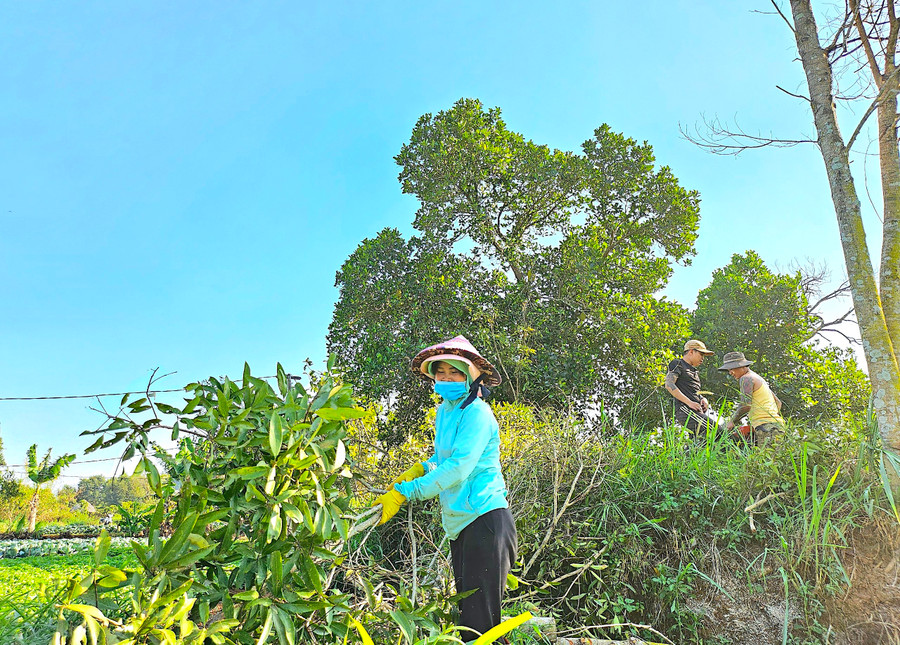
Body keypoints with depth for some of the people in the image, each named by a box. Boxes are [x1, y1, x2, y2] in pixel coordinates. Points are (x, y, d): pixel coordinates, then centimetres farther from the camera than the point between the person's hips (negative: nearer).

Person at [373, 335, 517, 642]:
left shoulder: (477, 413, -15)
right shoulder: (444, 410, 12)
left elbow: (457, 468, -24)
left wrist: (403, 493, -24)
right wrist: (419, 470, 7)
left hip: (485, 519, -9)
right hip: (460, 524, 9)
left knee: (480, 617, -6)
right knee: (466, 609, 17)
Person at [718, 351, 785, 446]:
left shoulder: (746, 378, -3)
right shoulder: (758, 379, 28)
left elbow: (745, 406, -15)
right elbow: (778, 403, 34)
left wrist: (732, 422, -3)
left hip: (766, 427, -10)